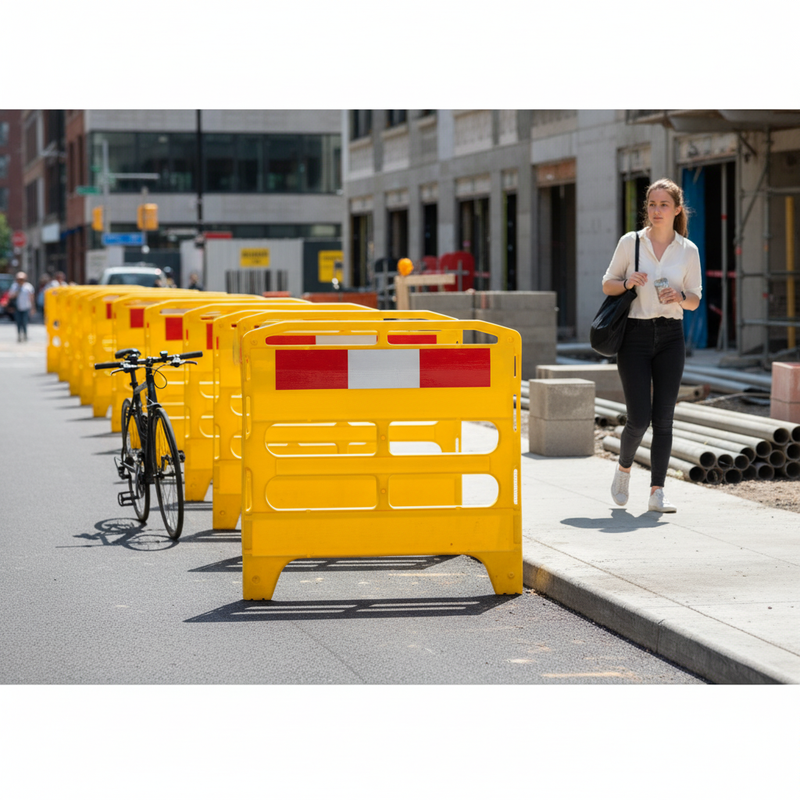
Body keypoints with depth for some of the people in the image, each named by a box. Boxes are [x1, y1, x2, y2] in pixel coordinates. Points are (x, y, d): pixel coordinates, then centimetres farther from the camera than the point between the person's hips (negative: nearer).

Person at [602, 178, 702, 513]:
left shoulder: (688, 250, 4)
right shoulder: (630, 242, 1)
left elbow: (695, 300, 8)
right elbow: (607, 284, 7)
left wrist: (680, 296, -14)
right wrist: (627, 283, -14)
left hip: (670, 337, 2)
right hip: (635, 335, -2)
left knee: (663, 418, 0)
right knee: (639, 418, -7)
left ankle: (657, 492, 5)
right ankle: (624, 467, 23)